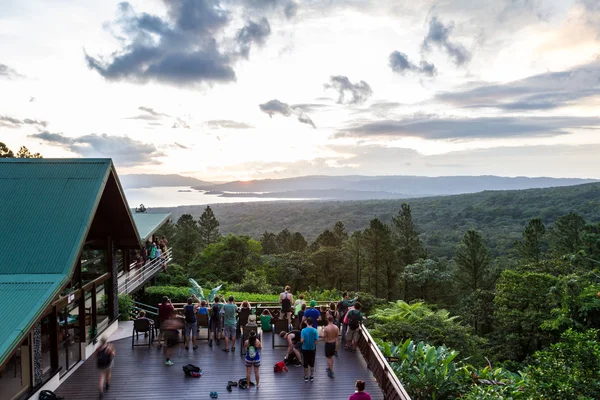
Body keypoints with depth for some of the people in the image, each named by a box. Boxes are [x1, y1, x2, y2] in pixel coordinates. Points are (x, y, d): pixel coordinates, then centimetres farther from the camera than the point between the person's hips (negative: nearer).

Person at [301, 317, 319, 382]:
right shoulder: (315, 331, -11)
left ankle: (306, 377, 21)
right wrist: (315, 348, 8)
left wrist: (301, 340, 4)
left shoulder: (303, 330, -15)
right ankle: (312, 376, 25)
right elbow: (316, 341, -10)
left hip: (305, 349, -1)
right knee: (312, 363, 16)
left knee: (305, 363, 11)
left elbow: (302, 340, -18)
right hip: (312, 349, 1)